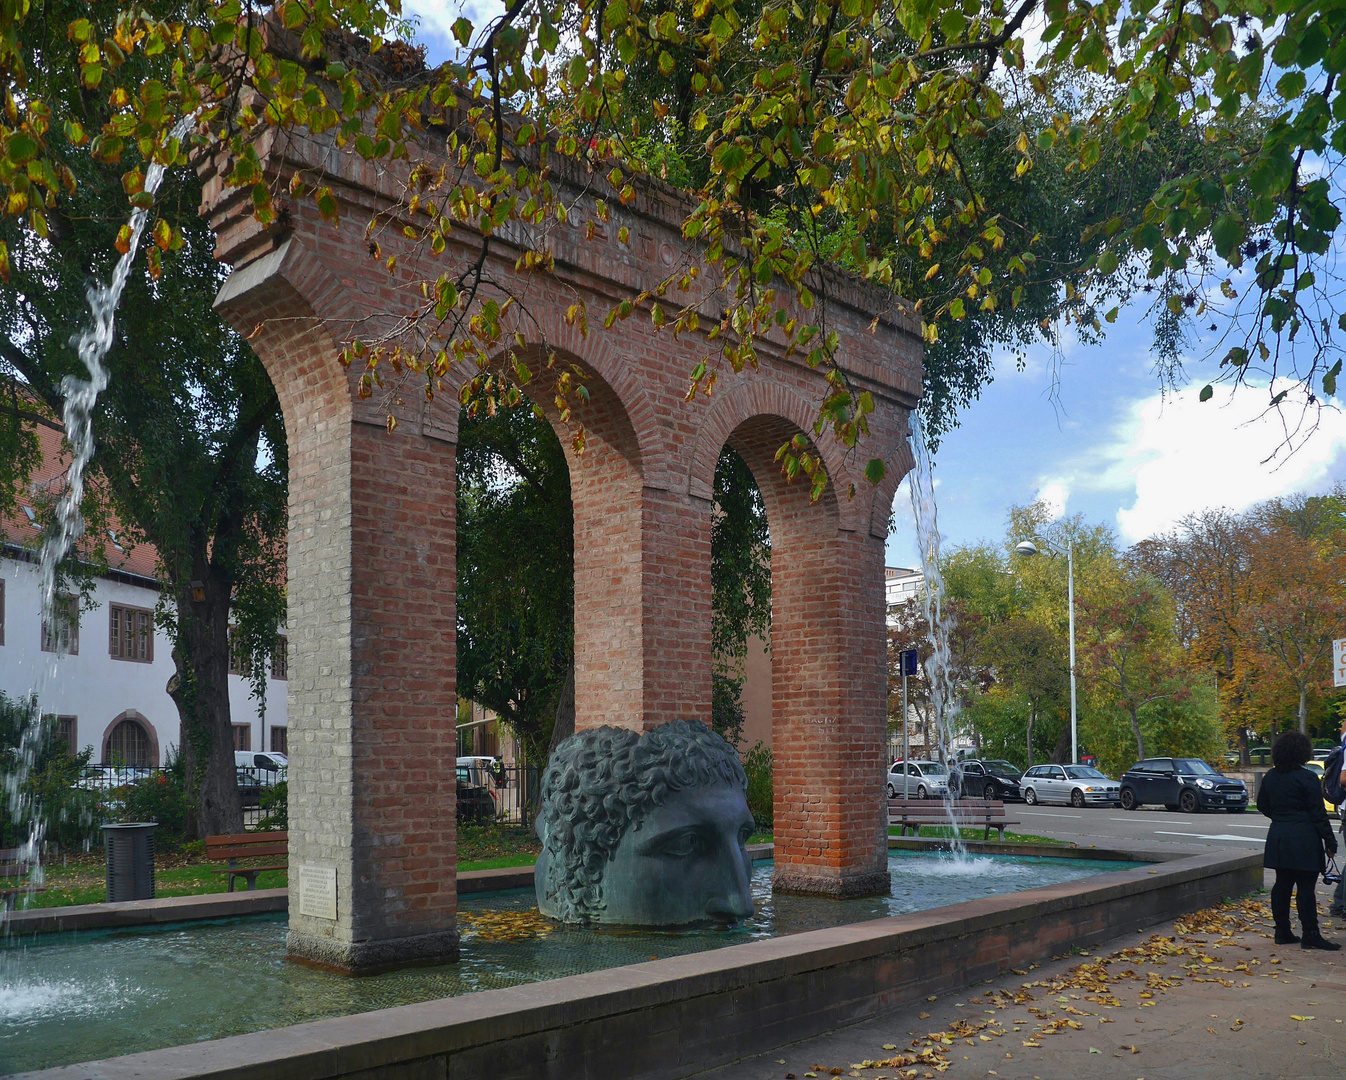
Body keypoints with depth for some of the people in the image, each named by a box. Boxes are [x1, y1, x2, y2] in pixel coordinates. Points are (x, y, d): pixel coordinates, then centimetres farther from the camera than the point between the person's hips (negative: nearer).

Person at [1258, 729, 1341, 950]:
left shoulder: (1270, 777, 7)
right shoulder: (1307, 778, -13)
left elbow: (1262, 805, 17)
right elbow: (1318, 813, -12)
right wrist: (1330, 842, -6)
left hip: (1278, 838, 7)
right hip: (1303, 840, -7)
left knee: (1282, 884, 11)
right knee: (1305, 886, -3)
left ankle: (1282, 932, 15)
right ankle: (1310, 935, -1)